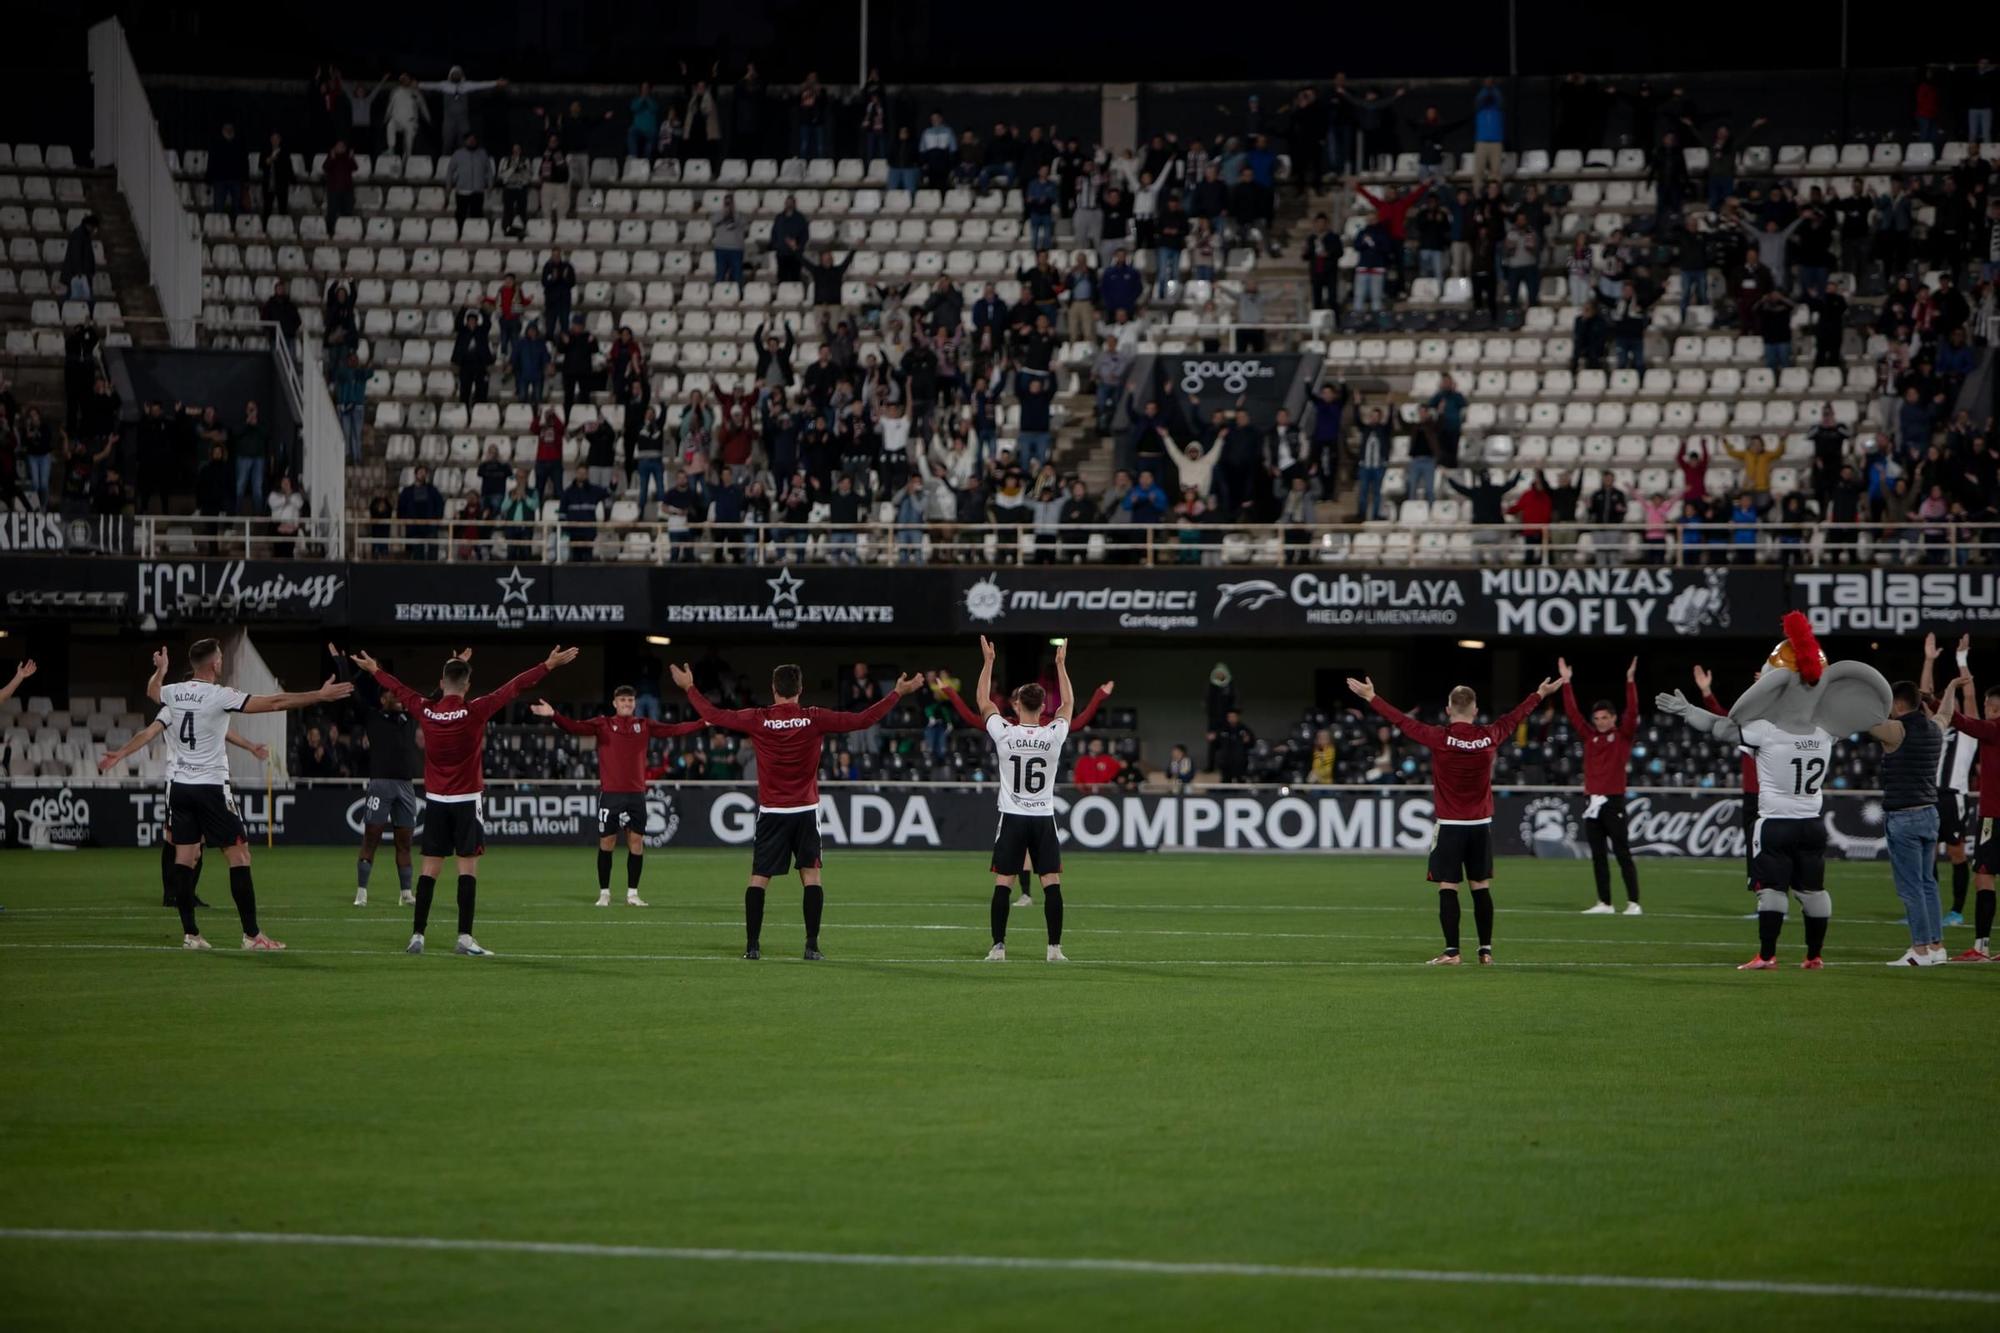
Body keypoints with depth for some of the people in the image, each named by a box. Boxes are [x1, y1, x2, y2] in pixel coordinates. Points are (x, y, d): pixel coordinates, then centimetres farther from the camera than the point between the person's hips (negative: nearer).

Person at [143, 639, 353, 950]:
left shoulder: (173, 693, 3)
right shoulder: (219, 696, -13)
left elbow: (152, 691, 30)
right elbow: (275, 702, -15)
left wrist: (160, 670, 53)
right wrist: (320, 695, -9)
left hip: (179, 784, 6)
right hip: (211, 785, -6)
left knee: (184, 856, 6)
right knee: (238, 855, 0)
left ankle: (189, 933, 5)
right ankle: (251, 934, -2)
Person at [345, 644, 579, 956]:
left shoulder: (426, 711, -3)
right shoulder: (475, 711, -13)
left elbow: (398, 689, 16)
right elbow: (515, 687, -10)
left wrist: (374, 670, 33)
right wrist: (550, 664, -4)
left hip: (435, 801, 4)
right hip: (466, 801, -4)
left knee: (430, 869, 6)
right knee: (468, 867, -3)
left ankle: (417, 936, 5)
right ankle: (464, 937, -8)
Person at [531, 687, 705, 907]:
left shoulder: (644, 726, 9)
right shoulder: (603, 725, 0)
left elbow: (674, 729, 5)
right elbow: (575, 727, -13)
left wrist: (704, 724, -3)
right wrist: (553, 715, -29)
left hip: (636, 794, 2)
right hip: (610, 794, -2)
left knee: (636, 843, 1)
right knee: (606, 843, 1)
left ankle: (632, 893, 10)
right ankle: (604, 893, 10)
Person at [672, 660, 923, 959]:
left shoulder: (757, 720, -7)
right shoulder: (814, 719, -7)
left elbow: (712, 715, 2)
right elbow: (864, 720, -5)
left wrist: (689, 687, 17)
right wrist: (898, 693, 4)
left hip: (771, 812, 0)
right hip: (805, 811, 0)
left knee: (758, 879, 5)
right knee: (811, 876, 3)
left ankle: (751, 946, 1)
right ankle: (812, 946, -4)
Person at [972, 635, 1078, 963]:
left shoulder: (1005, 734, -7)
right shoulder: (1054, 735, -4)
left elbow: (984, 701, 8)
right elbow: (1068, 703, 15)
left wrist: (988, 661, 15)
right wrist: (1061, 664, 23)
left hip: (1012, 817, -1)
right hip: (1044, 817, 1)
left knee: (1002, 884, 1)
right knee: (1052, 884, 1)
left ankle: (998, 946, -2)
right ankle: (1055, 948, -4)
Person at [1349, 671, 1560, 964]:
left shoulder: (1439, 738, -12)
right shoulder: (1489, 737, -3)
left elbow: (1402, 721, -4)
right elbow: (1515, 718, 14)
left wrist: (1371, 698, 7)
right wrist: (1540, 695, 31)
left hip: (1450, 827, -3)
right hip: (1481, 825, 3)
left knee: (1448, 888, -2)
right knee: (1481, 887, 9)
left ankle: (1452, 951, -6)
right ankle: (1486, 951, 10)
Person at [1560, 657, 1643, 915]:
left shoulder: (1623, 736, 1)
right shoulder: (1589, 736, 12)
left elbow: (1632, 711, -10)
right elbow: (1572, 712, 11)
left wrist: (1630, 680, -17)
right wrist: (1566, 683, 7)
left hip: (1613, 801, -5)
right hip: (1592, 802, 5)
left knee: (1622, 854, -5)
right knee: (1598, 856, 7)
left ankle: (1633, 903, -4)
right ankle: (1604, 903, 11)